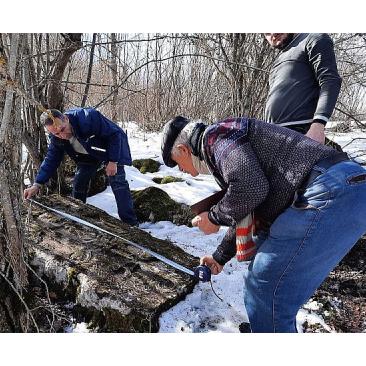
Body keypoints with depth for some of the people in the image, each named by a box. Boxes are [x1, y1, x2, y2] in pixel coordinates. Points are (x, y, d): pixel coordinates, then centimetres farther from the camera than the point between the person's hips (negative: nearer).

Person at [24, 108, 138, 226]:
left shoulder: (88, 117, -37)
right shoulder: (56, 139, -18)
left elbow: (115, 134, -30)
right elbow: (51, 160, -10)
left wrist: (113, 162, -30)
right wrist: (37, 185, -19)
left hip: (113, 147, -6)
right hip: (88, 156, 6)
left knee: (118, 182, -18)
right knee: (78, 183, 2)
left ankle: (130, 224, -16)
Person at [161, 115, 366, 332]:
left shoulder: (215, 136, -3)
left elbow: (251, 188, -20)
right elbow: (244, 212, 33)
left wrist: (213, 218, -1)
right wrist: (220, 257, 43)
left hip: (330, 194, -10)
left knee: (267, 293, -4)